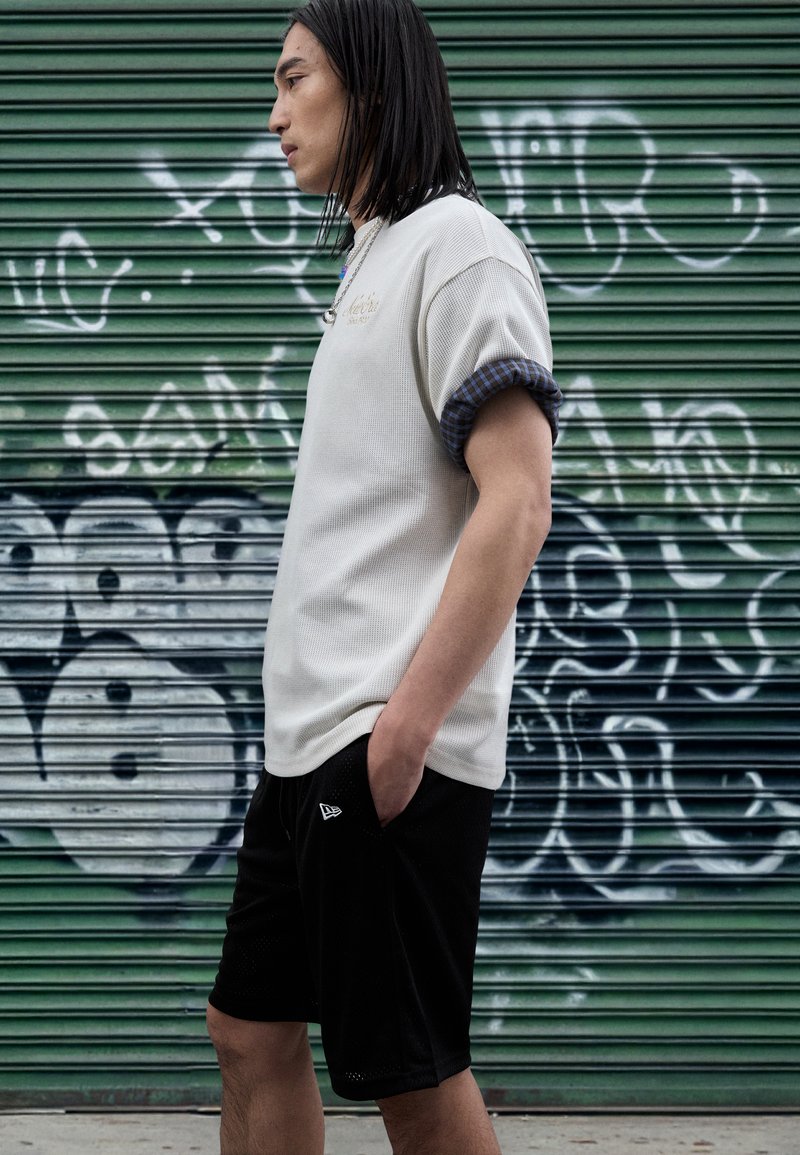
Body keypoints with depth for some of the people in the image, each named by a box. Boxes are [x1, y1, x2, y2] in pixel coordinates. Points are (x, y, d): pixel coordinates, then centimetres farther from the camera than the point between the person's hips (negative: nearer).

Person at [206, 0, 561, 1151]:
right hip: (310, 745, 10)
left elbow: (516, 505, -18)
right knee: (250, 1031, 13)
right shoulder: (371, 264, 20)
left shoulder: (457, 246, -8)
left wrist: (407, 723, -22)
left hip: (394, 750, -10)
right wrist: (316, 722, 19)